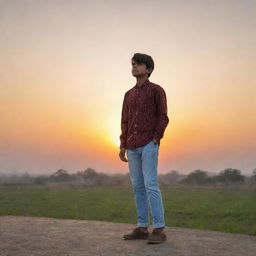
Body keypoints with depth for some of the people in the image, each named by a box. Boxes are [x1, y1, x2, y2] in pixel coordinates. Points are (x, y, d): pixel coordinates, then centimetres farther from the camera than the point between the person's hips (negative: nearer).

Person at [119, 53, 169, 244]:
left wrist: (155, 139, -13)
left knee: (151, 185, -13)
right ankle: (142, 228, 12)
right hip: (133, 147, 7)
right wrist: (123, 146, 10)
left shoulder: (156, 90, 1)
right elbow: (125, 122, 17)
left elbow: (163, 117, -4)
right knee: (138, 186, 6)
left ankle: (159, 229, -9)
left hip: (149, 145, -7)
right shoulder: (129, 95, 18)